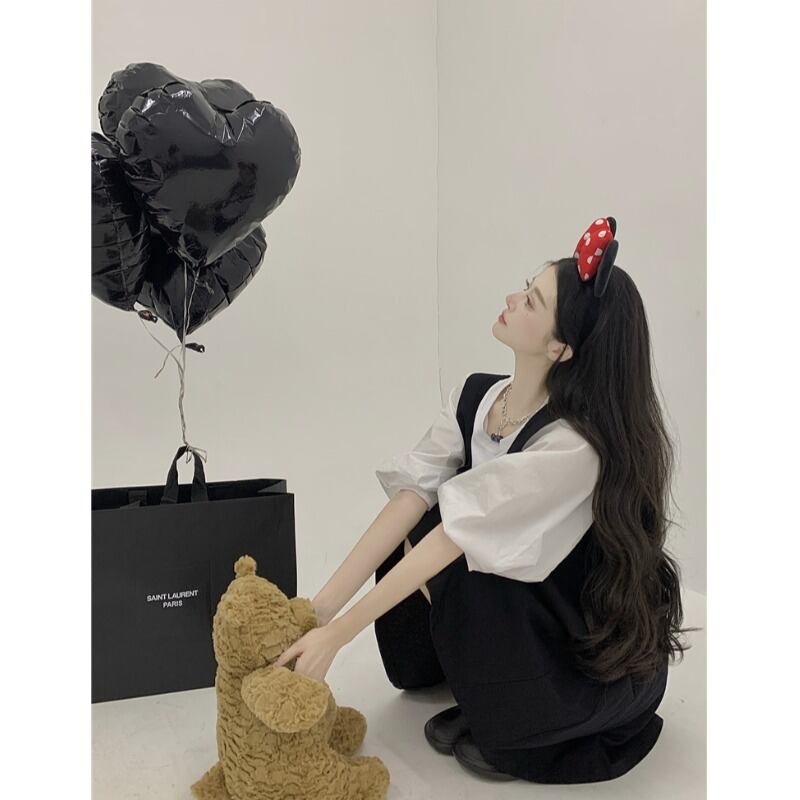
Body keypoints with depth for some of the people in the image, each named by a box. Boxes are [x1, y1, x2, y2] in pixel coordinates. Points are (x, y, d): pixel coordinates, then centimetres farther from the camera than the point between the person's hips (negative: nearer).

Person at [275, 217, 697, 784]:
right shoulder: (475, 396, -12)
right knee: (412, 534, -12)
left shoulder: (573, 446, -33)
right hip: (521, 614, 6)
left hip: (606, 661, -6)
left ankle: (508, 734, 0)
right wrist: (321, 607, -23)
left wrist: (336, 635, -32)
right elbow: (408, 498, -17)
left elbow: (455, 539, -35)